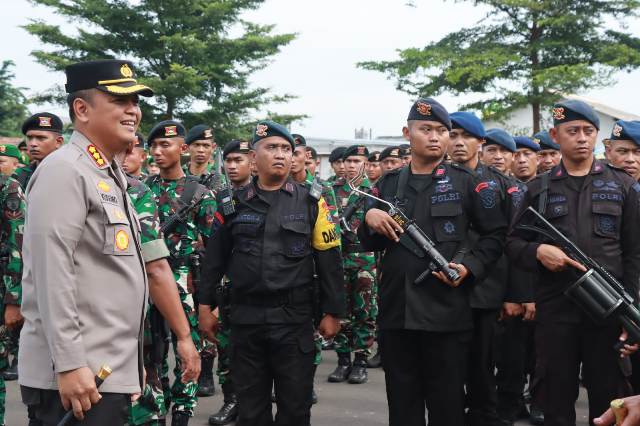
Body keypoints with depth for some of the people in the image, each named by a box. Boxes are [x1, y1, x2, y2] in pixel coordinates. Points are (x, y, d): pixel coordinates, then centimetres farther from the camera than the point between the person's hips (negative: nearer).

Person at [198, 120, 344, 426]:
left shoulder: (311, 203, 1)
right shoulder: (234, 204, 5)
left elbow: (329, 260, 1)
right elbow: (215, 258, 9)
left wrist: (332, 312, -1)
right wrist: (205, 305, 7)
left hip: (294, 319, -1)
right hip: (245, 318, 2)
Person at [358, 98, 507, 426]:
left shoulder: (465, 181, 3)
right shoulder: (388, 184, 11)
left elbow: (495, 233, 4)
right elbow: (370, 244, 15)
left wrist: (470, 267, -11)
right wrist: (369, 219, -6)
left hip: (447, 312, -3)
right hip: (395, 312, 3)